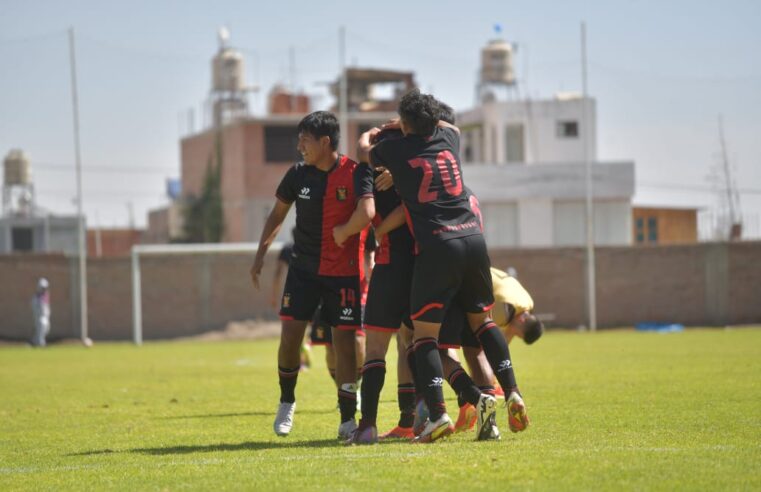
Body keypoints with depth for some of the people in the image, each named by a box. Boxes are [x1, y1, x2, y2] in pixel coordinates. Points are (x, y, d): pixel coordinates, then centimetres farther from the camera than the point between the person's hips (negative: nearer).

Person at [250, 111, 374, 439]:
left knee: (344, 341, -5)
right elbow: (278, 214, 14)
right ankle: (286, 402, 20)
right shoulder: (298, 174, 1)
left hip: (343, 272, -3)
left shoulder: (355, 173, -13)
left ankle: (347, 420, 4)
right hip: (303, 269, 3)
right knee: (289, 335, -4)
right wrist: (260, 255, 12)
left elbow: (367, 213, -29)